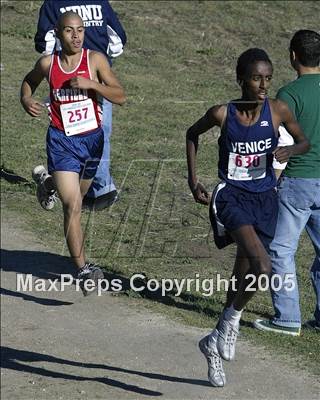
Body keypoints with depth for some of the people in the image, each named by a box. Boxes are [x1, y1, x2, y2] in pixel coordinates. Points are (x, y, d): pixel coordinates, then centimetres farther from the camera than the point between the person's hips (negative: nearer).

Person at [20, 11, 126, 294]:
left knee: (77, 195, 27)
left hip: (92, 138, 3)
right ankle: (83, 270, -19)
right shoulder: (48, 64, -5)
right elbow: (29, 81, 17)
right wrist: (26, 100, -4)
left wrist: (91, 84, -25)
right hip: (61, 141, -2)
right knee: (73, 205, -16)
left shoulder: (95, 60, -8)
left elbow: (120, 96, -11)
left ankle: (49, 181, 64)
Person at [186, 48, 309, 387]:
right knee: (261, 267, -26)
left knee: (244, 278, 12)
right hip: (232, 197, -3)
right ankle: (233, 318, 1)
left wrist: (288, 150, -13)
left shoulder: (277, 111, -6)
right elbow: (192, 134, 9)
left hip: (264, 200, 4)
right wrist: (193, 180, 4)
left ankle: (215, 342, 32)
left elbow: (304, 142, 9)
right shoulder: (222, 114, -11)